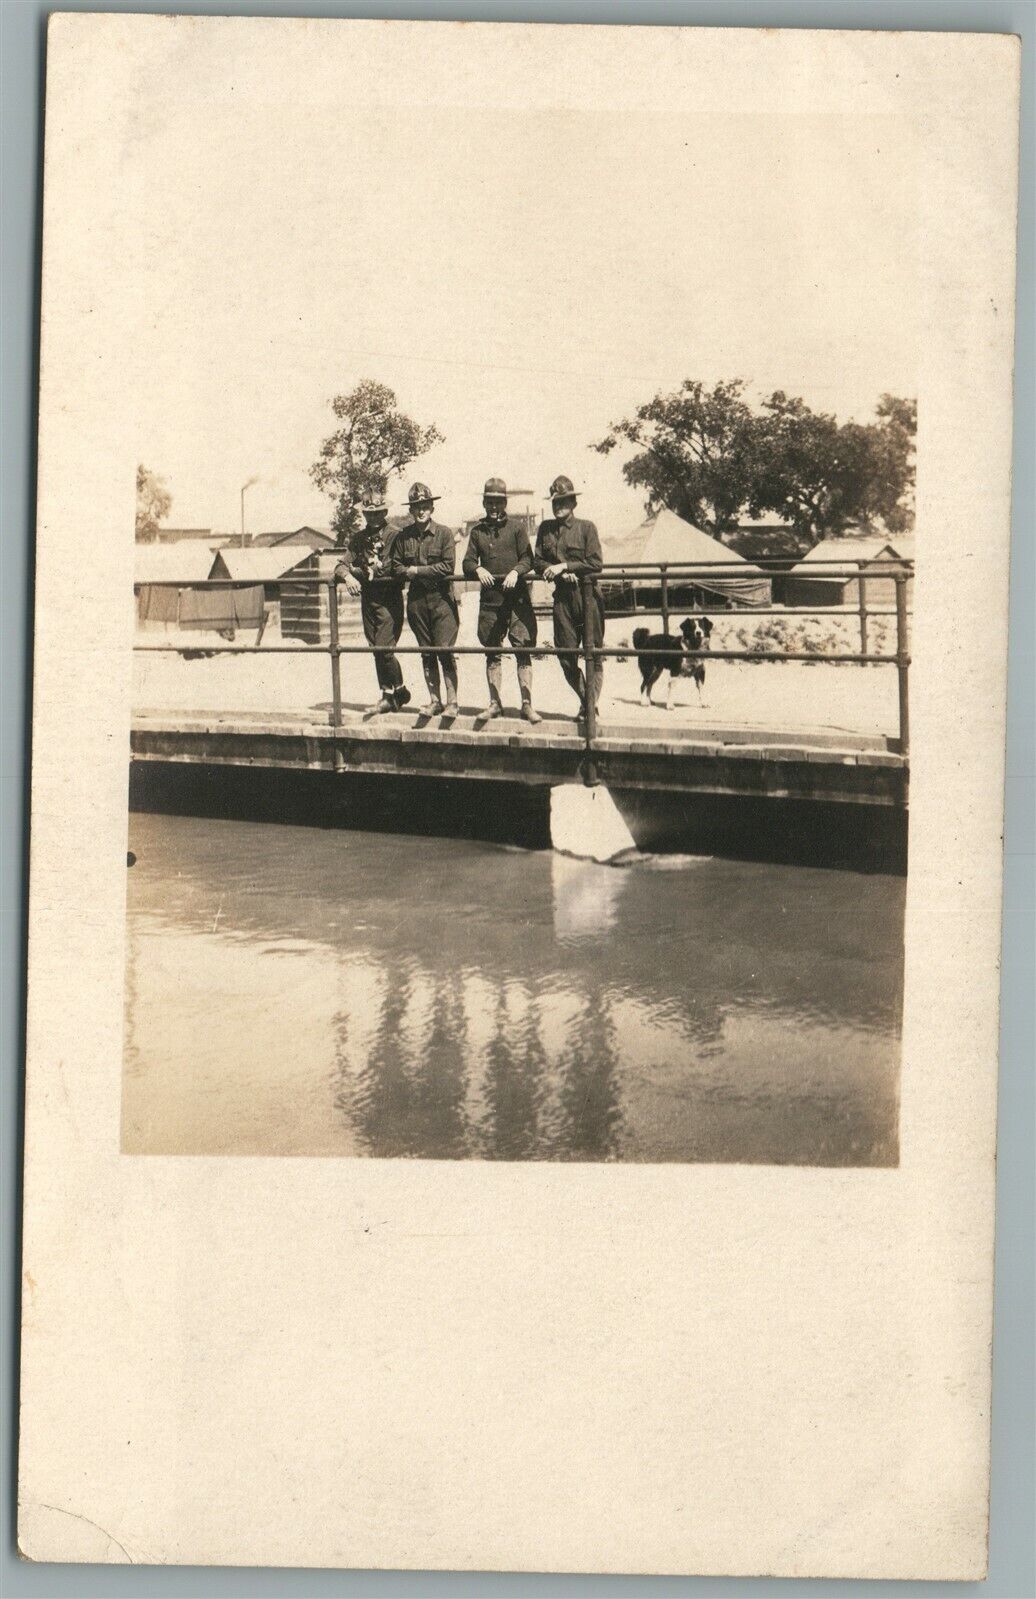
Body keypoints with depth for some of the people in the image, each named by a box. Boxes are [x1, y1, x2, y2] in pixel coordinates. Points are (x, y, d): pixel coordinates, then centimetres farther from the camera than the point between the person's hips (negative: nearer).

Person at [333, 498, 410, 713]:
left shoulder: (395, 538, -7)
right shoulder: (358, 539, 10)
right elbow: (343, 565, 5)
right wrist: (347, 576, -21)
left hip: (390, 601, -6)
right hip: (368, 600, 6)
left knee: (383, 648, -13)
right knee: (376, 649, 9)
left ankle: (400, 690, 6)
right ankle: (387, 695, 18)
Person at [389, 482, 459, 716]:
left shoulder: (444, 533, -3)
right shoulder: (403, 536, 7)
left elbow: (448, 567, -11)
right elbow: (395, 567, 9)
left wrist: (417, 570, -9)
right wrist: (408, 572, -11)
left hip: (441, 599, -4)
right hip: (416, 599, 4)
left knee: (445, 651, -8)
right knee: (427, 653, 8)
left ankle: (452, 702, -3)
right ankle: (434, 701, 15)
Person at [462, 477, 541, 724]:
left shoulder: (516, 527, 5)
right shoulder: (477, 531, 12)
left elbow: (528, 559, -1)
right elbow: (467, 562, 8)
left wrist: (515, 572, -19)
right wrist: (478, 569, -13)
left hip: (517, 596, -3)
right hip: (490, 598, 3)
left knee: (522, 649, -6)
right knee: (491, 652, 7)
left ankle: (526, 704, -3)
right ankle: (494, 703, 15)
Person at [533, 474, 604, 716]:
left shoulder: (586, 528, 1)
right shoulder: (545, 528, 12)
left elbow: (595, 563, -6)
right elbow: (537, 562, 9)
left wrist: (564, 566, -11)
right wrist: (561, 574, -8)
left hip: (587, 596, -3)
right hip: (562, 596, 4)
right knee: (566, 655, 3)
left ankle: (592, 703, -1)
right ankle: (585, 700, 18)